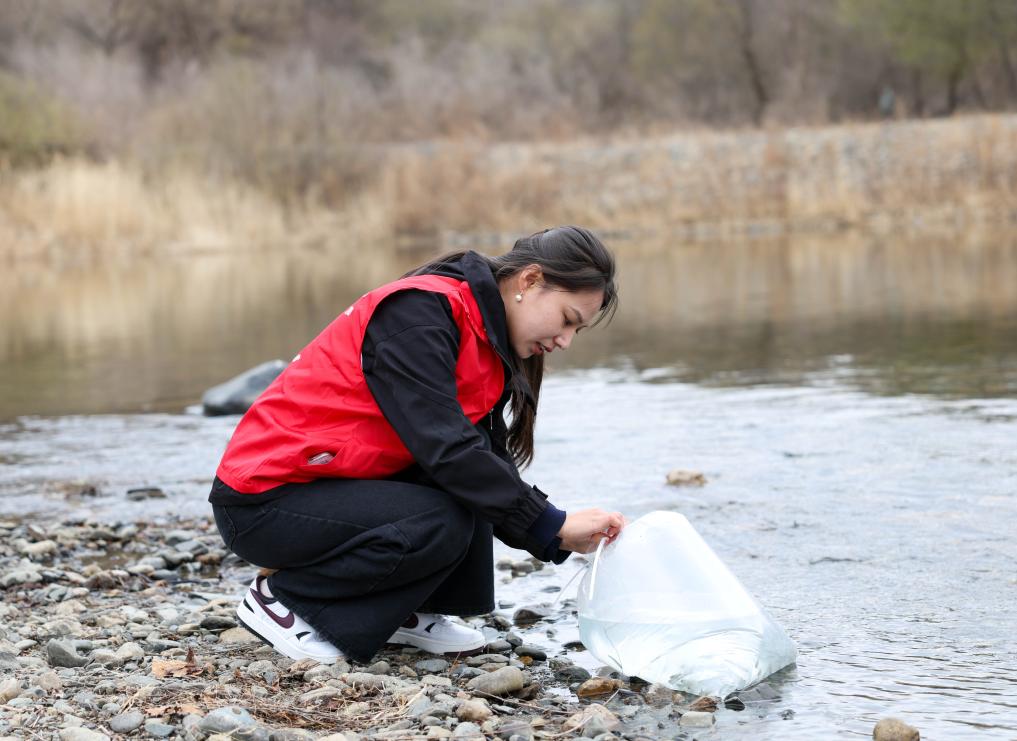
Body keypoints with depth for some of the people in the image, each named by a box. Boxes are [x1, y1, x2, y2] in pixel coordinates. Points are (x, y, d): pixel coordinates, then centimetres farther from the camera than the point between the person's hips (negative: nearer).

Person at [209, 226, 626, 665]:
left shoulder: (488, 347, 9)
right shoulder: (419, 312, -21)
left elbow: (491, 458, 7)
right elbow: (446, 449, -28)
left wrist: (563, 537, -7)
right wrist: (554, 526, -26)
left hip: (329, 480, 9)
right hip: (262, 501, -9)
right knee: (440, 526, -25)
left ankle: (405, 610, 5)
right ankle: (279, 595, -7)